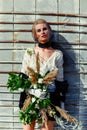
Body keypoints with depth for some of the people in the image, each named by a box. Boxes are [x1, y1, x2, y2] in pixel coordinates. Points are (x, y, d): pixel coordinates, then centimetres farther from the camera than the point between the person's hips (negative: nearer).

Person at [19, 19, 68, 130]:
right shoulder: (29, 52, 4)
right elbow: (23, 77, 5)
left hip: (50, 98, 0)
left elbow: (60, 80, 5)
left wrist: (61, 104, 4)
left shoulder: (57, 54, 4)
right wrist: (22, 102, 0)